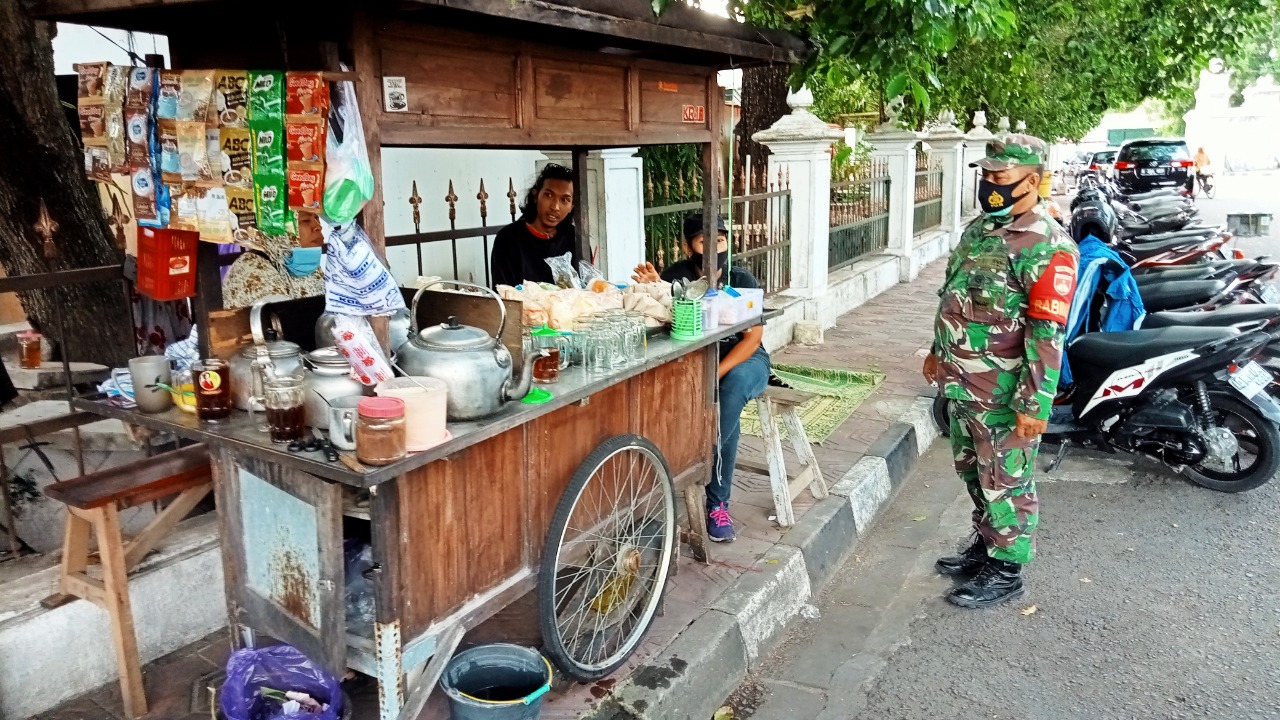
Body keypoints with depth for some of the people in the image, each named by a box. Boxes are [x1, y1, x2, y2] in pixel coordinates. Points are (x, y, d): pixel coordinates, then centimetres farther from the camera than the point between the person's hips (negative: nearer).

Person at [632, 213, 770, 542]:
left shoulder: (742, 280, -11)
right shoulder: (678, 276, -9)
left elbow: (753, 337, -15)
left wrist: (715, 373, -28)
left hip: (743, 359, 0)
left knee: (734, 384, -34)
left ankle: (715, 502, -25)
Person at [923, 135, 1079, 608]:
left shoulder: (1047, 246, -19)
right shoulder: (979, 229, 9)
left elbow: (1047, 334, -22)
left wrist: (1036, 404, -24)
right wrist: (939, 351, 24)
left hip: (1002, 393, -9)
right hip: (961, 383, 9)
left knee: (1005, 481, 6)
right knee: (973, 471, 21)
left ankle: (1006, 571, 21)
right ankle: (986, 543, 40)